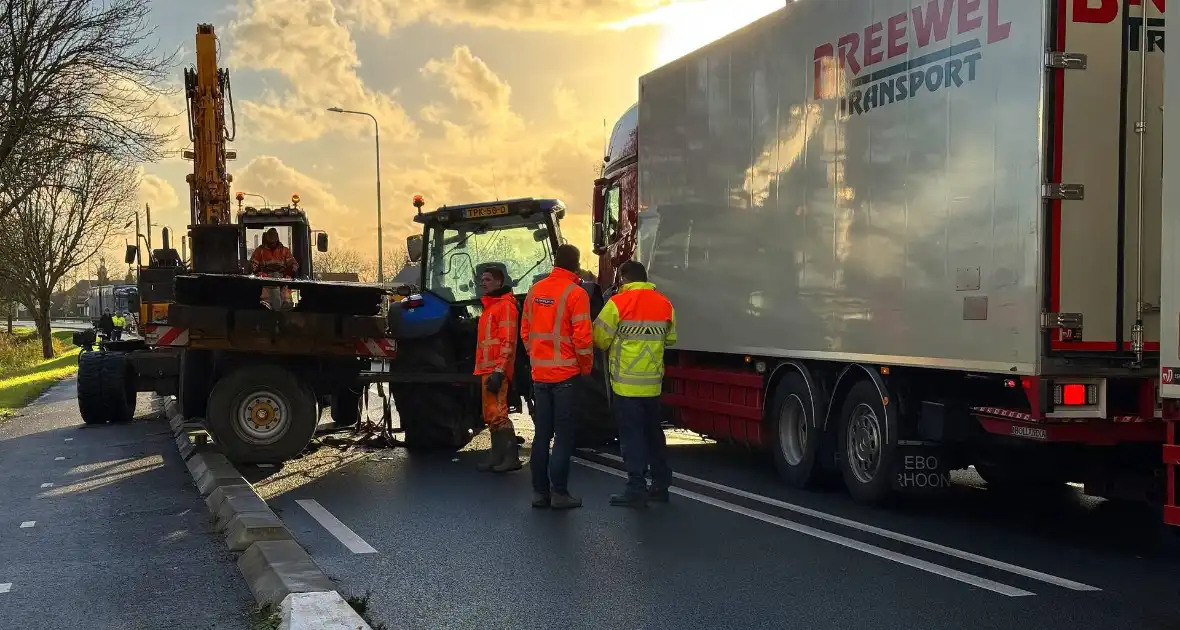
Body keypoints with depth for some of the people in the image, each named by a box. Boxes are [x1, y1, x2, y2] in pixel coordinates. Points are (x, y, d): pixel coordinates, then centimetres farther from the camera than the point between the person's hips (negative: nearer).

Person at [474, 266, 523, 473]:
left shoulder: (505, 305, -9)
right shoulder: (490, 305, 22)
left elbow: (507, 341, -16)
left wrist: (499, 370, -23)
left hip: (496, 370, -10)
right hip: (487, 369, 10)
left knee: (497, 413, -15)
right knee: (491, 415, 11)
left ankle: (511, 456, -15)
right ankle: (497, 456, 16)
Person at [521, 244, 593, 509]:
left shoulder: (535, 290, 7)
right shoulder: (575, 293, -11)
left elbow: (525, 330, 11)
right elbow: (582, 336, -15)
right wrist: (586, 366, -1)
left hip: (539, 373, 6)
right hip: (566, 373, -5)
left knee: (541, 433, 11)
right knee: (563, 434, 0)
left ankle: (539, 491, 14)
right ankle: (559, 493, 1)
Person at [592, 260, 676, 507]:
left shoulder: (618, 303, -11)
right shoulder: (664, 304, 5)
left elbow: (600, 339, -8)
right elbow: (671, 338, 11)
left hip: (626, 382, -5)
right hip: (653, 382, 5)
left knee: (632, 435, -1)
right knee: (653, 433, 16)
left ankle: (636, 488, -2)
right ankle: (661, 484, 22)